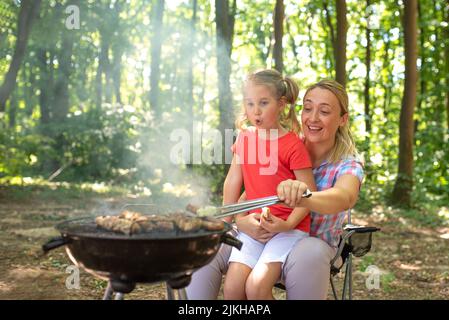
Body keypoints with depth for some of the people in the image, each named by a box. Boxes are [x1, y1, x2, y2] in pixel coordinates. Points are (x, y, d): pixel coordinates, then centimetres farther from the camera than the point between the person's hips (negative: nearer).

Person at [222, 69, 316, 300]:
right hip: (253, 226, 5)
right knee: (232, 287, -12)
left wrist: (288, 224, -20)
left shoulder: (293, 145, -11)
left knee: (256, 286, -22)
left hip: (289, 228, -5)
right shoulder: (244, 138, 6)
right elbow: (233, 181, 11)